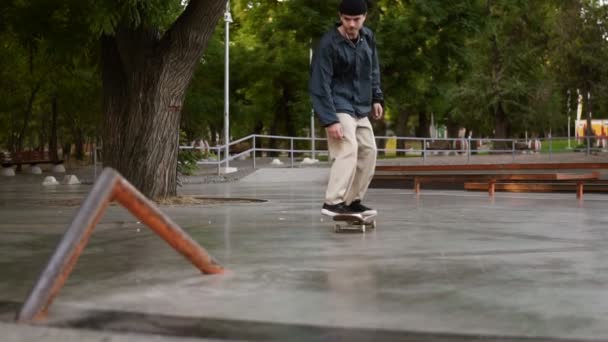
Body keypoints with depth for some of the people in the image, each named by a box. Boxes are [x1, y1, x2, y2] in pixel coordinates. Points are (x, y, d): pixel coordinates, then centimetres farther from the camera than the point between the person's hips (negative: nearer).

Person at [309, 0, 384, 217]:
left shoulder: (368, 38, 4)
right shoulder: (328, 44, -18)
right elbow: (320, 85, -20)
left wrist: (376, 98, 11)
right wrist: (329, 120, -25)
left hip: (360, 109, 8)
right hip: (339, 108, -8)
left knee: (368, 151, 9)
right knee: (348, 150, -22)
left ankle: (353, 201, 18)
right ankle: (332, 203, -23)